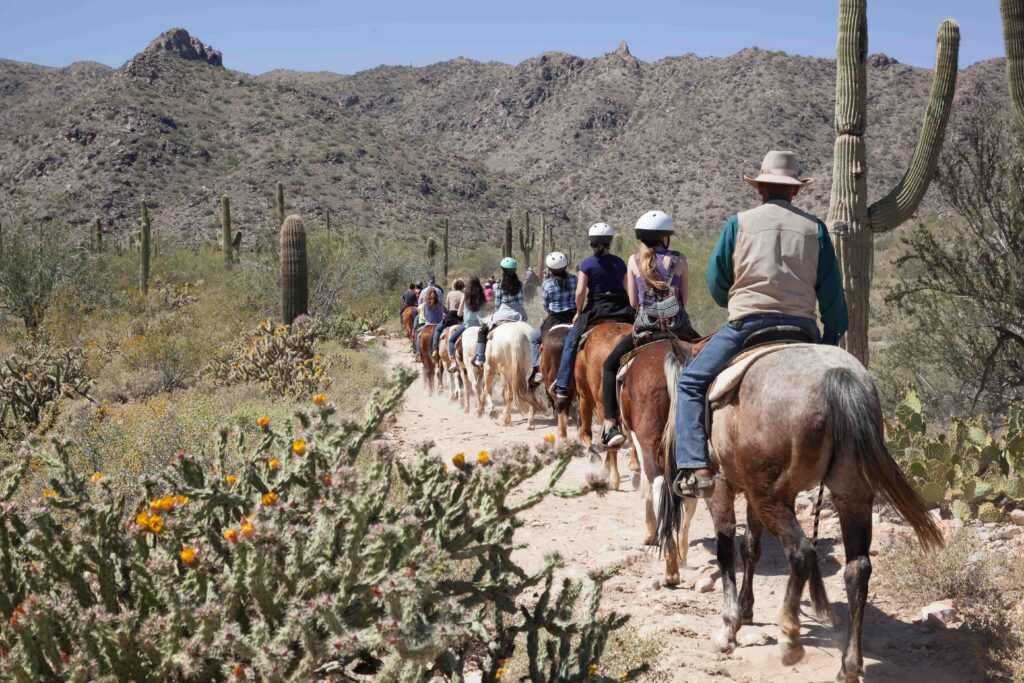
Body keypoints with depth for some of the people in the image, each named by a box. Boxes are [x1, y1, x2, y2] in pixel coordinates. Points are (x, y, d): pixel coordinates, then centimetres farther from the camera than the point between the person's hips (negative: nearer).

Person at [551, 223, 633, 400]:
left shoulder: (588, 264, -6)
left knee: (571, 341, 11)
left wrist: (579, 312, 1)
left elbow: (580, 292, -13)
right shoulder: (620, 263, 7)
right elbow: (627, 288, 9)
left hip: (596, 310, -3)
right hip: (622, 311, 3)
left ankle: (562, 387, 7)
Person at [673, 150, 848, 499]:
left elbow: (716, 281, 7)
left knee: (691, 382, 9)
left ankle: (694, 467, -7)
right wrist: (833, 337, 14)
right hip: (803, 326, 2)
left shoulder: (739, 223, 5)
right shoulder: (814, 227, 9)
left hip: (747, 324, -2)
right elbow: (831, 290, 7)